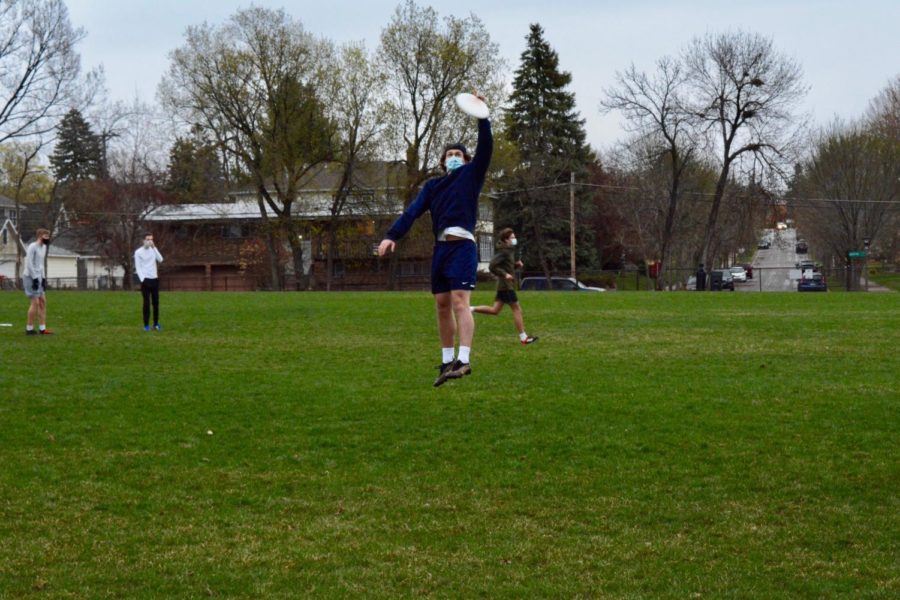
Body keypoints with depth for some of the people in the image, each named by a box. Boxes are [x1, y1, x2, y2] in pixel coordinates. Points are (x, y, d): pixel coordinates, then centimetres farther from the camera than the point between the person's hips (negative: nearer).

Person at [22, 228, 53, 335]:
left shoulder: (43, 247, 14)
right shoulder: (32, 247, -13)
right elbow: (29, 264, -18)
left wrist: (43, 278, 15)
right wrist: (35, 278, -20)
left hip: (38, 277, 9)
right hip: (30, 277, -9)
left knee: (43, 301, 5)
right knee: (35, 302, -10)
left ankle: (42, 329, 5)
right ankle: (29, 329, -4)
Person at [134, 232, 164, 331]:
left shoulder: (153, 250, 8)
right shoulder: (138, 252, -3)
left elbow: (160, 260, -8)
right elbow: (138, 267, -5)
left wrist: (154, 247, -13)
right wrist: (142, 279, -15)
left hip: (154, 279, 4)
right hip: (145, 280, -4)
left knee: (156, 302, 5)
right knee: (146, 302, -4)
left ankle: (156, 323, 13)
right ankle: (146, 325, 1)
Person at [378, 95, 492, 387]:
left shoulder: (471, 175, 9)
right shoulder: (432, 185, 20)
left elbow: (485, 146, -5)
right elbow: (413, 211, 9)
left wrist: (482, 117, -15)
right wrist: (392, 235, -3)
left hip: (462, 245, -5)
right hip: (440, 247, 5)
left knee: (459, 301, -16)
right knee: (442, 305, 6)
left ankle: (464, 359, -24)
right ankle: (447, 361, 13)